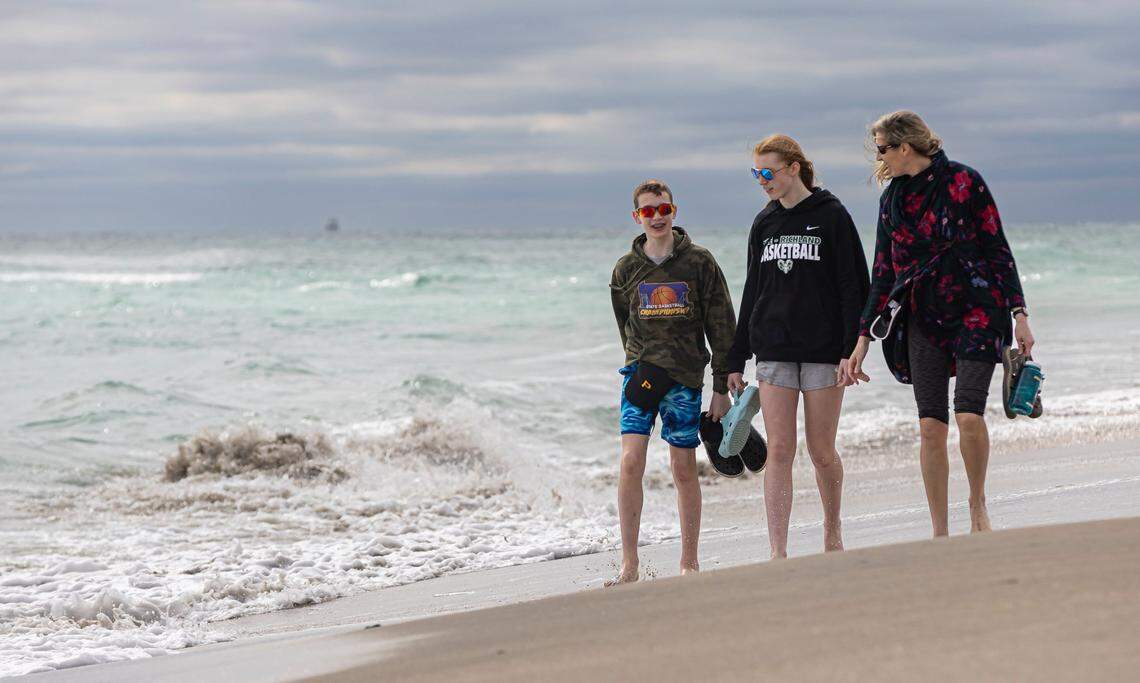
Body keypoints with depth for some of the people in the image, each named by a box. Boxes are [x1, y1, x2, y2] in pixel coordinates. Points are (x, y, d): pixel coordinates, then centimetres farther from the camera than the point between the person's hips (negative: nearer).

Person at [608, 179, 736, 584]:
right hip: (641, 373, 1)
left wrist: (721, 387, -1)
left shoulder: (699, 262, 0)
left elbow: (721, 327, 1)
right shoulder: (626, 269, 7)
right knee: (631, 462, -12)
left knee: (684, 469, 3)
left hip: (686, 377, -1)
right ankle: (629, 566, -10)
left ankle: (689, 563, 15)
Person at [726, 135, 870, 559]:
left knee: (822, 451, 3)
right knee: (779, 451, -4)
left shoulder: (832, 217, -2)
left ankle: (832, 534, 25)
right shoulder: (763, 225, 12)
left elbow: (854, 287, -5)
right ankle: (778, 553, -8)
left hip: (823, 349, -4)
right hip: (773, 353, 4)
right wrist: (736, 360, 14)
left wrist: (851, 350, -13)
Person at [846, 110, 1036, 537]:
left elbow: (998, 249, -2)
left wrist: (1019, 314, -6)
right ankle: (940, 533, 3)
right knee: (931, 426, -3)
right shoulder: (893, 199, 11)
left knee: (969, 415, -18)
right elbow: (884, 273, 14)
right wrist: (863, 337, 11)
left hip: (976, 309, -4)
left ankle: (977, 504, 7)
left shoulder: (963, 182, -3)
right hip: (922, 318, 4)